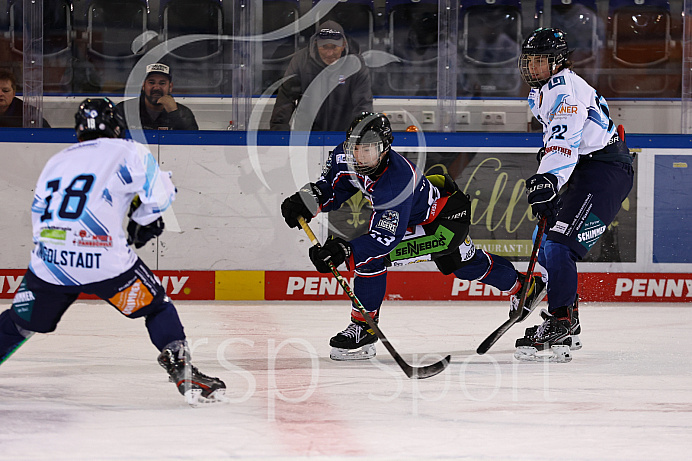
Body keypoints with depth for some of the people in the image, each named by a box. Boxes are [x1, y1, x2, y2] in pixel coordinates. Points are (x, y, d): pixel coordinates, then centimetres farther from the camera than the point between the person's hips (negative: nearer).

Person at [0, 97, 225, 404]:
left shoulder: (55, 163, 22)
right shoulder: (127, 152, 7)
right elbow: (158, 193, -2)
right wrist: (142, 223, 17)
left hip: (48, 263, 4)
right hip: (103, 260, -4)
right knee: (157, 307, 13)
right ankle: (182, 372, -2)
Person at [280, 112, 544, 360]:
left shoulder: (396, 180, -42)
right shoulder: (345, 158, -20)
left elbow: (387, 237, -42)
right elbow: (331, 187, -1)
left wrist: (344, 251, -52)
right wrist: (305, 201, -21)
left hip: (447, 222, -10)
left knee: (370, 256, -22)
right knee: (465, 264, 32)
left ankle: (362, 331, -10)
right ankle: (522, 287, 58)